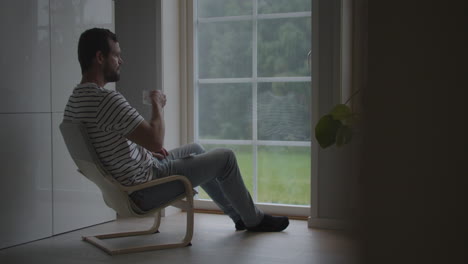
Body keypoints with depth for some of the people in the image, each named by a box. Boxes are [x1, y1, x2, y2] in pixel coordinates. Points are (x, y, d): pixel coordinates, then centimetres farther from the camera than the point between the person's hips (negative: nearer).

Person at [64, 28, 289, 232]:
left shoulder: (74, 102, 1)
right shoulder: (107, 99, -30)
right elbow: (155, 139, -30)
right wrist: (157, 104, -12)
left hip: (124, 186, 10)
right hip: (145, 191, -10)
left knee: (195, 150, 28)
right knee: (225, 157, 3)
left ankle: (238, 215, 38)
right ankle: (254, 219, 27)